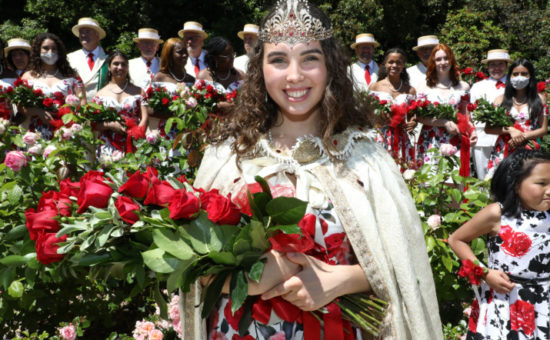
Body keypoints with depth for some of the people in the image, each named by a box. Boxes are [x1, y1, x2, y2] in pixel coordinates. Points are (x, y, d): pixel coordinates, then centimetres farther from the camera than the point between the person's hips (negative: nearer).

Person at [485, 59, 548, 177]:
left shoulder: (539, 100, 11)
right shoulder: (501, 100, 10)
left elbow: (543, 130, 7)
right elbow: (488, 128, 4)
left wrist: (523, 136, -8)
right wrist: (509, 130, -10)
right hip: (503, 153, 0)